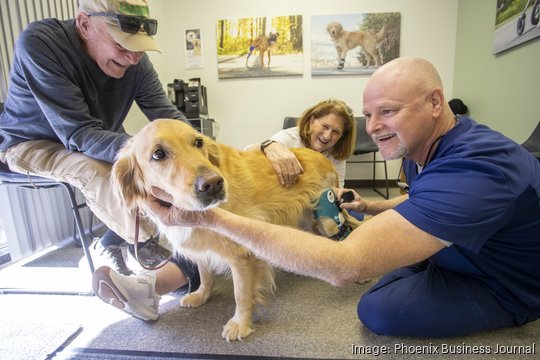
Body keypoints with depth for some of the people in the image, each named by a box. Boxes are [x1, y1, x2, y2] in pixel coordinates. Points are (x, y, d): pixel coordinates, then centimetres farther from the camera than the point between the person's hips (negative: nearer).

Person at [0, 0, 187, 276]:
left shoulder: (135, 61, -15)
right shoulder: (38, 43, -30)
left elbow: (167, 114, -17)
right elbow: (78, 134, -36)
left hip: (99, 142, 6)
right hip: (32, 143, -5)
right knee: (96, 172, -33)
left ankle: (109, 245, 7)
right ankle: (144, 244, -6)